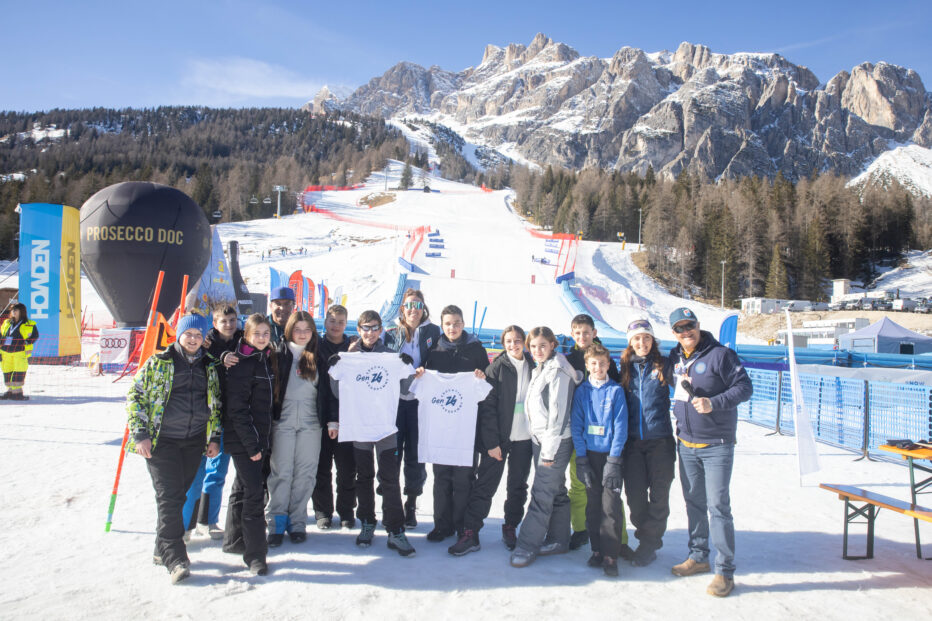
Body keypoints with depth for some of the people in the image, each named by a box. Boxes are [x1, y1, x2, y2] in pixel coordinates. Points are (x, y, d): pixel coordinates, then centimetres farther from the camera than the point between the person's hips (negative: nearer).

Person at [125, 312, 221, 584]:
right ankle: (175, 558, -8)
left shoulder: (209, 368, 11)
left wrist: (215, 437, 11)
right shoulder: (158, 363, -1)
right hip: (162, 440, -4)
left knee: (179, 495, 11)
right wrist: (140, 434, -9)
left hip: (194, 442, 4)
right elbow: (134, 396, -1)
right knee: (168, 496, -9)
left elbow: (216, 406, 19)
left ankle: (163, 548, 26)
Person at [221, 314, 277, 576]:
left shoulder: (267, 359, 10)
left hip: (257, 437, 9)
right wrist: (251, 443, -20)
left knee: (243, 488, 19)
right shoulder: (242, 364, -15)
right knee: (254, 492, -8)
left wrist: (262, 439, 13)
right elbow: (236, 408, -18)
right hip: (243, 439, -9)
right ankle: (255, 555, -1)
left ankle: (234, 541, 34)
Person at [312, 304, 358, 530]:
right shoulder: (317, 347, 5)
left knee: (347, 468, 5)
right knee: (322, 467, 6)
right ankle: (323, 512, 18)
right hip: (321, 416, 0)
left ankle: (346, 511, 18)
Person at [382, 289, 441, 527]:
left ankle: (411, 506, 17)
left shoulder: (432, 332, 5)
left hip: (420, 401, -1)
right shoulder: (391, 334, 8)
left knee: (415, 454, 3)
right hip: (394, 399, 1)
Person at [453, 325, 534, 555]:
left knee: (518, 486, 13)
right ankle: (471, 534, 5)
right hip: (498, 437, -4)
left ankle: (510, 529, 28)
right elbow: (487, 406, -10)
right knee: (484, 485, -1)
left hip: (524, 437, 4)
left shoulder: (533, 366, 6)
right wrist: (491, 442, -14)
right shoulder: (497, 367, -7)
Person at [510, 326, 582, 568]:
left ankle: (527, 546, -2)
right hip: (540, 439, 9)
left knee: (542, 493, -6)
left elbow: (558, 413, -17)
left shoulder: (558, 371, -13)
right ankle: (558, 540, 23)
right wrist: (541, 445, 15)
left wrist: (550, 450, -17)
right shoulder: (539, 370, 15)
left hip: (556, 441, -9)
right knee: (556, 491, 15)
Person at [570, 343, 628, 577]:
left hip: (611, 454, -2)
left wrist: (614, 460, -11)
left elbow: (621, 426, -5)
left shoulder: (616, 390, -2)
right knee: (593, 504, 8)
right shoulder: (581, 391, 4)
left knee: (611, 505, -4)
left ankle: (610, 555, 2)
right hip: (590, 454, 2)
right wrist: (581, 459, -4)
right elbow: (576, 426, 3)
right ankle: (597, 549, 19)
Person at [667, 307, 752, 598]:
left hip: (716, 445, -6)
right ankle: (698, 557, 30)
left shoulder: (720, 354, -12)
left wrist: (713, 403, -24)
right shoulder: (675, 357, 7)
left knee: (718, 505, -5)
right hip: (686, 444, 6)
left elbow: (745, 387, -13)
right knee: (693, 503, 15)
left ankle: (725, 571, 5)